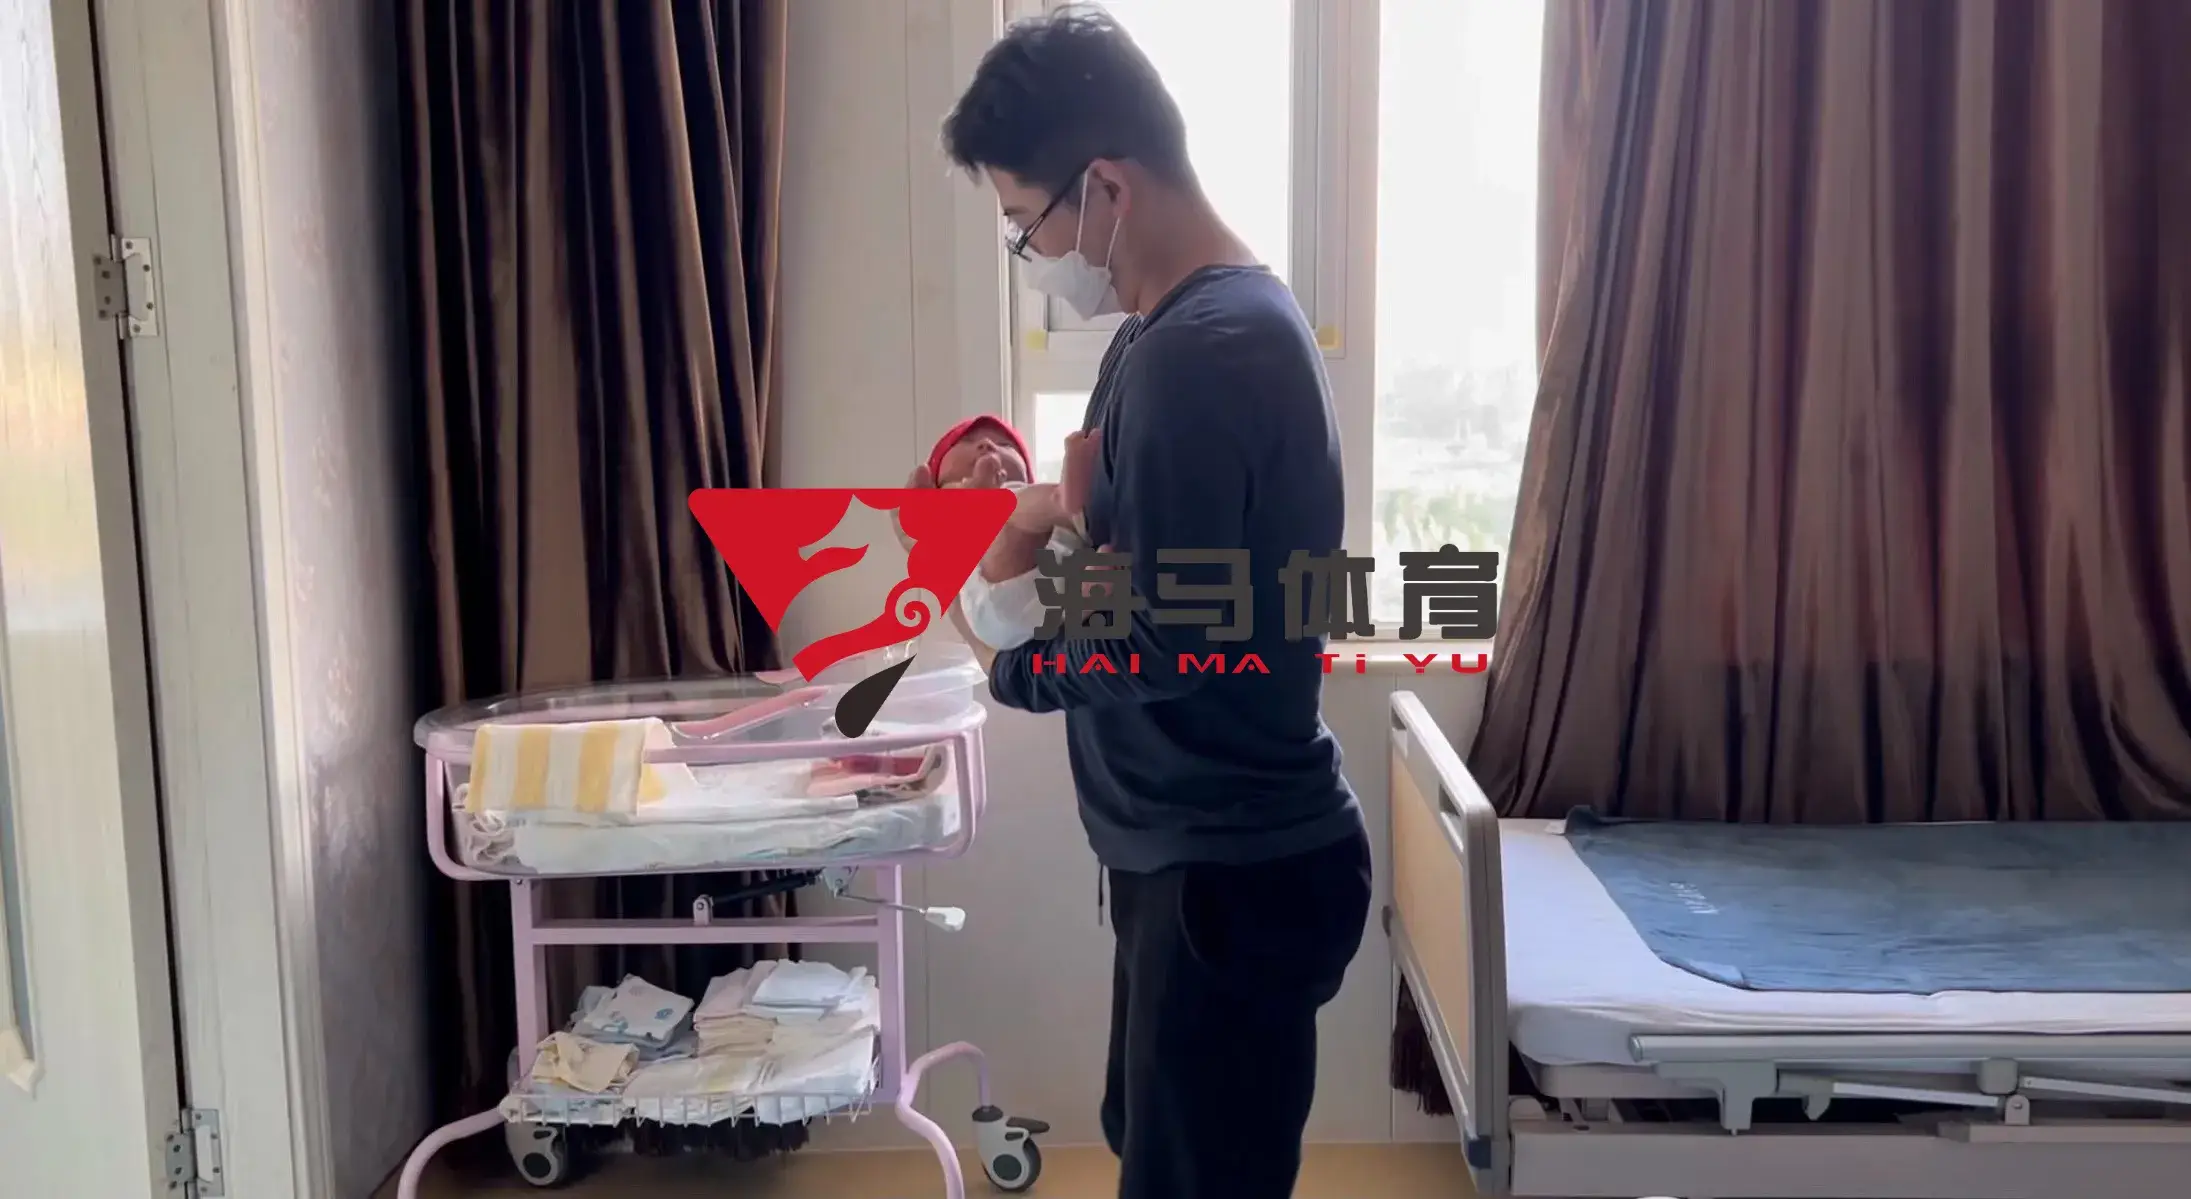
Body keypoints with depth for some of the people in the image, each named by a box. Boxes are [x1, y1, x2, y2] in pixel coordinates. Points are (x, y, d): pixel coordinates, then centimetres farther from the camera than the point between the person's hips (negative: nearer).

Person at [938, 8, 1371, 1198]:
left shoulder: (1200, 353, -24)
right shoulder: (1220, 318, 9)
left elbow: (1158, 642, -26)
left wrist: (1003, 663, -8)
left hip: (1231, 870, -10)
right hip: (1208, 850, 10)